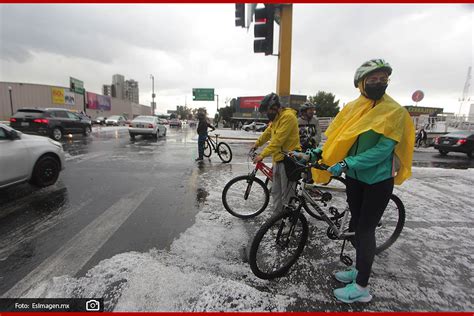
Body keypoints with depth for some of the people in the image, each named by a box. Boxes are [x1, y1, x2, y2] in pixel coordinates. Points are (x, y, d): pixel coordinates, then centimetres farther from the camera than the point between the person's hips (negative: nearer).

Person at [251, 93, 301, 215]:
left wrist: (262, 155, -24)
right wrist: (257, 144, 33)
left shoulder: (288, 116, -17)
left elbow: (278, 140, -24)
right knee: (276, 191, 15)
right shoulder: (276, 117, 12)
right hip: (278, 159, 9)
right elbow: (267, 132, 26)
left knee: (287, 194, -1)